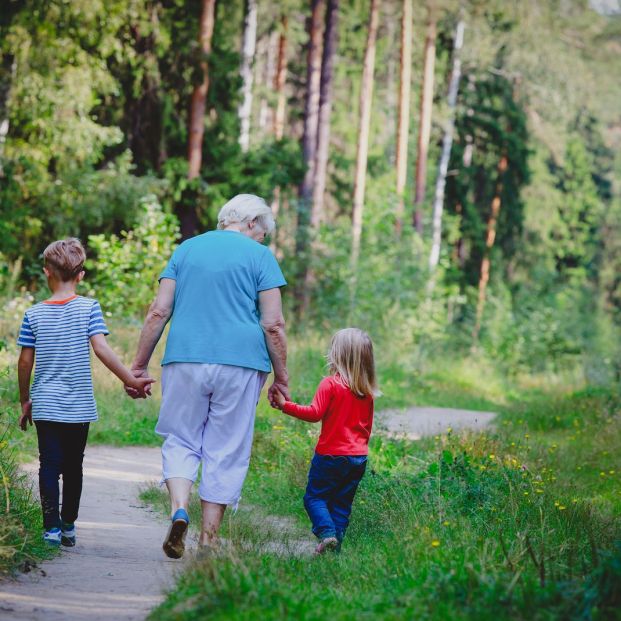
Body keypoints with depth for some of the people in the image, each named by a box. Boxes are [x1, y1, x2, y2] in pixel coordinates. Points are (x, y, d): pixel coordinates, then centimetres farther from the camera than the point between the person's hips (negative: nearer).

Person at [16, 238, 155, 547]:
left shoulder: (34, 314, -1)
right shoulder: (89, 308, -5)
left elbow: (25, 361, 2)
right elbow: (101, 349, -15)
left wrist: (25, 401, 13)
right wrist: (131, 380, -12)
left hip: (44, 405, 0)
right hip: (79, 406, 0)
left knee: (49, 466, 3)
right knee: (73, 466, 12)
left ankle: (52, 527, -8)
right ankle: (68, 526, 18)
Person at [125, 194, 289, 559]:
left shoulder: (186, 249, 12)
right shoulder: (259, 256, 3)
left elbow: (158, 312, 6)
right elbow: (273, 324, -4)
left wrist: (139, 366, 10)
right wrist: (281, 378, 2)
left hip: (185, 361, 2)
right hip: (240, 365, -2)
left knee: (181, 441, 12)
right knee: (226, 452, 7)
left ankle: (179, 509, -14)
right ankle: (209, 539, 8)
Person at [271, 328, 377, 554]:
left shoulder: (330, 384, -13)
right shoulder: (367, 391, 6)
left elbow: (314, 413, -19)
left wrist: (285, 405, -15)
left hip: (331, 455, -5)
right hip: (358, 457, 5)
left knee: (315, 496, 5)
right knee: (342, 502, 12)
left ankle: (327, 533, -16)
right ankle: (336, 544, 7)